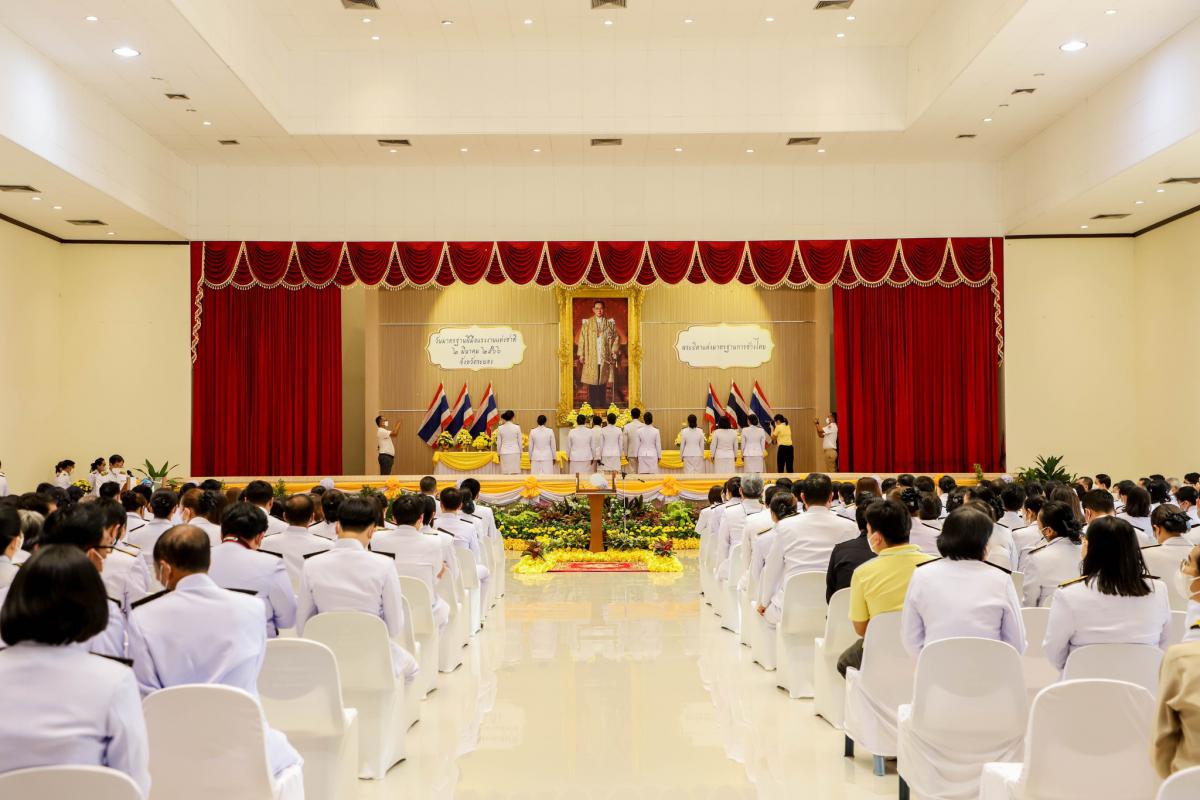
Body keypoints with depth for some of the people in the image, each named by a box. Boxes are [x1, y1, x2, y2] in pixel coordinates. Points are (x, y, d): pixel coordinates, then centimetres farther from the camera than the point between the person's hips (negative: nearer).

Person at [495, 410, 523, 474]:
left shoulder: (500, 428, -2)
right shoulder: (517, 427, -6)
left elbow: (498, 443, 2)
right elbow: (519, 442, 1)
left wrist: (499, 453, 14)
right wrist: (520, 453, 13)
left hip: (504, 453, 1)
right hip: (515, 452, -1)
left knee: (504, 473, 2)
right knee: (515, 473, 1)